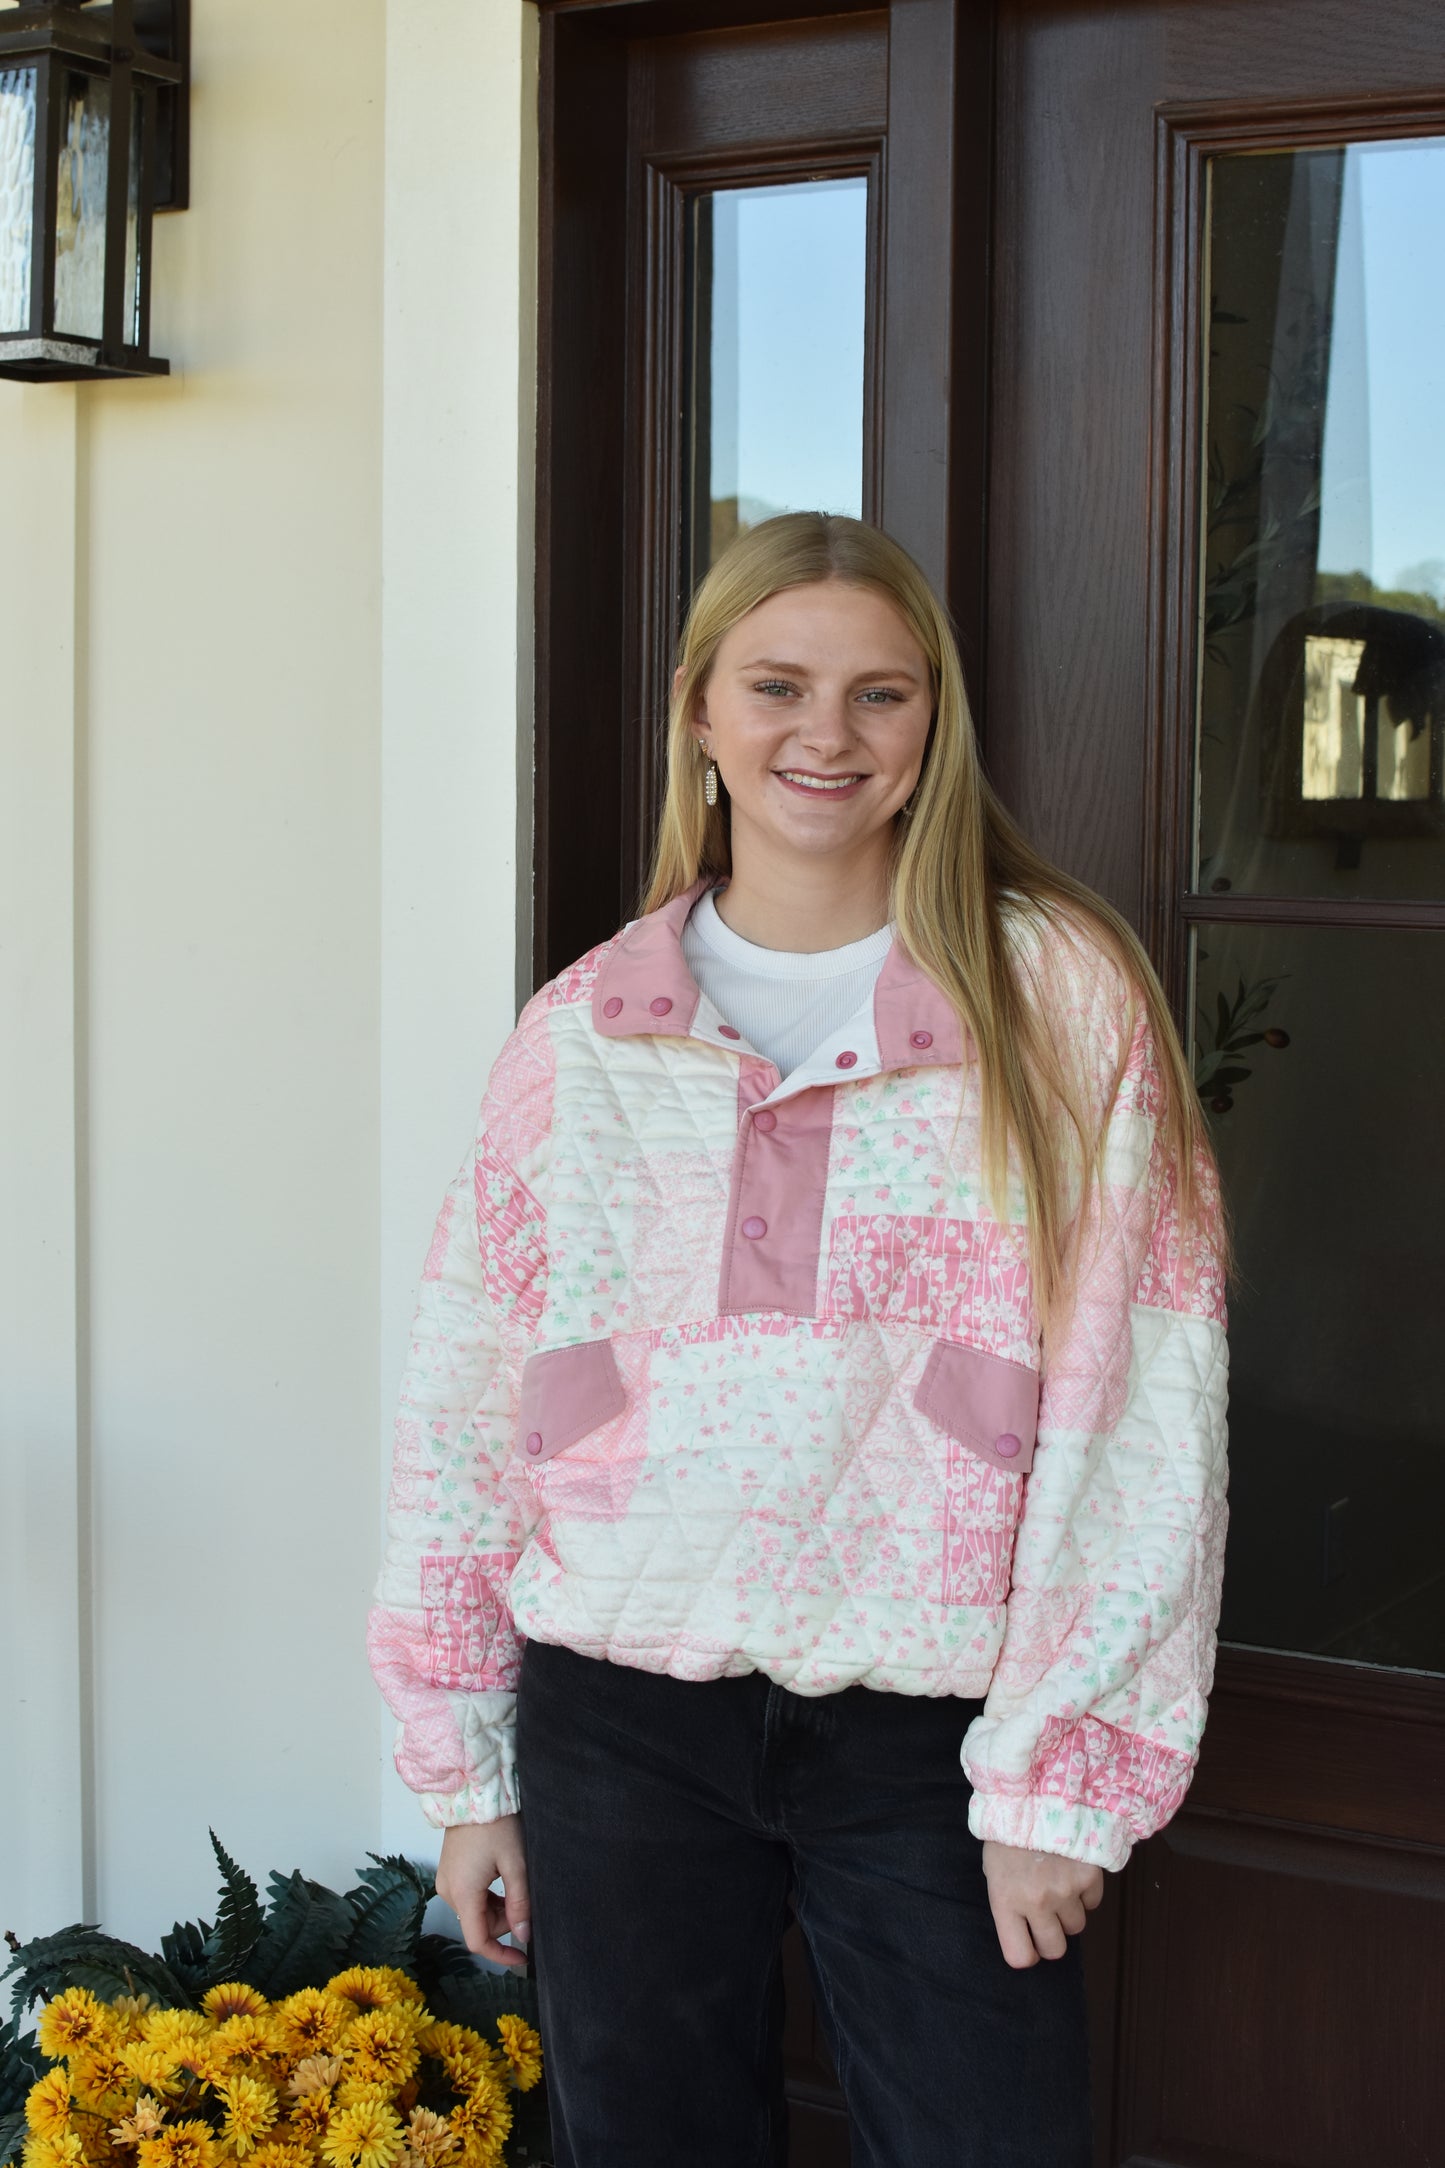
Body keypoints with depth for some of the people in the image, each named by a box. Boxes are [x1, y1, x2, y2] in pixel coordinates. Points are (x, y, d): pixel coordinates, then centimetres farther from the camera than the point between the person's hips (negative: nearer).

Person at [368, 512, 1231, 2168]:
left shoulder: (1060, 999, -3)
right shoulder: (580, 1031, 4)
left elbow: (1137, 1409, -6)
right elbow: (466, 1406, 7)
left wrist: (1064, 1777, -9)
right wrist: (465, 1765, 7)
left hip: (926, 1738, -2)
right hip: (620, 1718, 2)